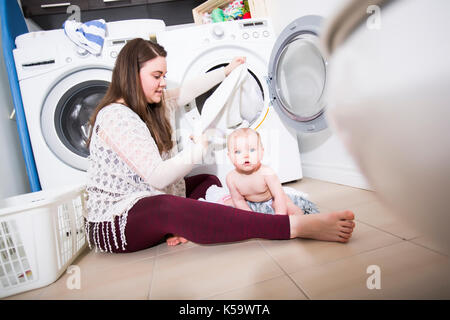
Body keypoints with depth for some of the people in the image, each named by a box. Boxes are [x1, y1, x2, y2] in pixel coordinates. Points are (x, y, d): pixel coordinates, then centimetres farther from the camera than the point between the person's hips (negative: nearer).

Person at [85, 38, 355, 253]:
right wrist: (198, 149, -13)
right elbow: (157, 177, -25)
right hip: (113, 222, -9)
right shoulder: (115, 116, -20)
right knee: (169, 209, -39)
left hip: (147, 202, 10)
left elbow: (188, 90, 21)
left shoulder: (156, 103, 6)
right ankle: (298, 225, -49)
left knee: (209, 181, 11)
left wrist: (226, 70, 32)